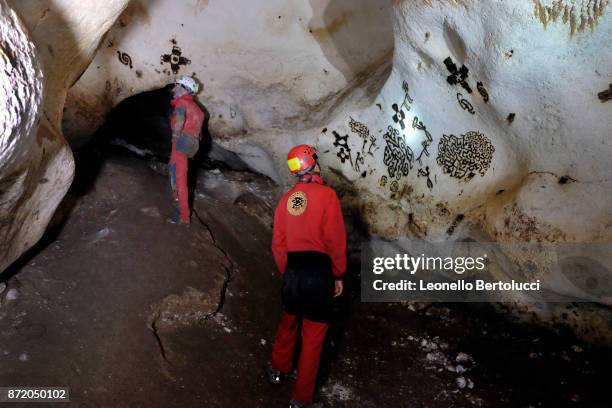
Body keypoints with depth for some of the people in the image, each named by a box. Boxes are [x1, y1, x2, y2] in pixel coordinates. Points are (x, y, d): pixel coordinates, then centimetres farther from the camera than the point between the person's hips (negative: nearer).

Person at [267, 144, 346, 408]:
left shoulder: (286, 199, 3)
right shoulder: (326, 195, -12)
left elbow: (278, 243, 6)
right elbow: (335, 240, -14)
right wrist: (338, 274, -2)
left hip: (292, 271, 5)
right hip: (319, 272, -5)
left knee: (288, 321, 28)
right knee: (313, 335, 8)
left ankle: (278, 370, 46)